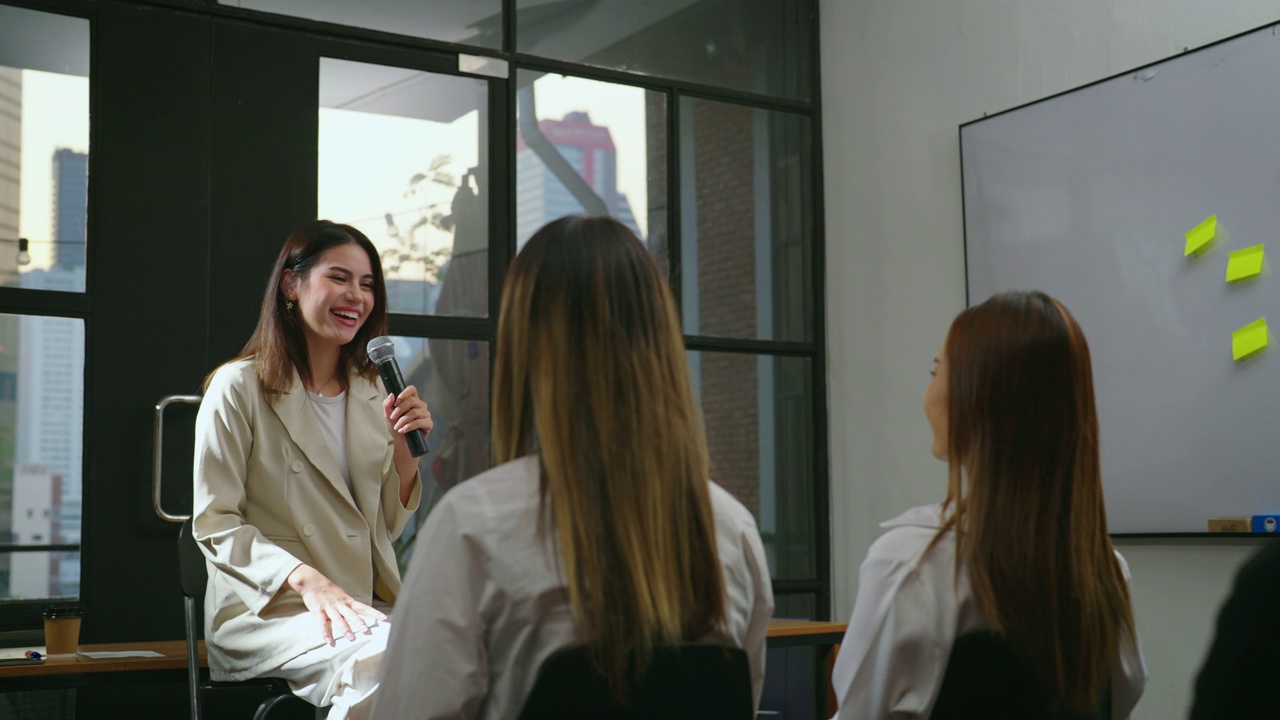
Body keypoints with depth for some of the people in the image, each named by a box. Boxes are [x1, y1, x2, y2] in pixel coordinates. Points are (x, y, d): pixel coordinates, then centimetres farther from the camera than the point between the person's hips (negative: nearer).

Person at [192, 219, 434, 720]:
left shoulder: (372, 393, 18)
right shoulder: (240, 387, 0)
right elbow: (214, 524, -6)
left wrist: (404, 453, 1)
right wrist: (306, 580, -21)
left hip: (363, 605, 5)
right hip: (266, 611, -5)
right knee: (386, 659, -35)